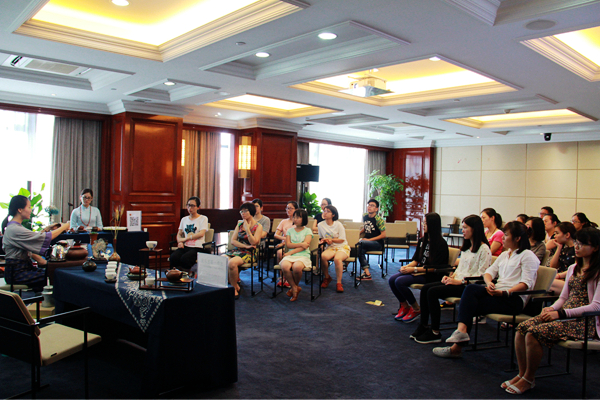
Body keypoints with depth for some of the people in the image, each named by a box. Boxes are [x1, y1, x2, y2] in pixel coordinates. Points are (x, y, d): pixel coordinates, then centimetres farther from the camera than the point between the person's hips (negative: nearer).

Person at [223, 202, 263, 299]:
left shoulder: (258, 226, 0)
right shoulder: (239, 224, 15)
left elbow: (253, 242, -12)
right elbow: (233, 241, 7)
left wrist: (247, 229, -13)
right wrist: (245, 246, -8)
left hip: (248, 253, -5)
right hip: (236, 250, 5)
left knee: (232, 263, -35)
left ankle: (234, 289, -13)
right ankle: (236, 285, -7)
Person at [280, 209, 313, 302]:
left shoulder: (308, 231, 10)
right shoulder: (290, 230, 20)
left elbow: (305, 246, -3)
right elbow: (288, 245, 6)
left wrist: (291, 252, -9)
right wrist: (300, 244, -7)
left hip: (303, 256, -3)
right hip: (290, 255, 3)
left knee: (296, 267, -37)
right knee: (284, 266, -34)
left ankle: (295, 286, -4)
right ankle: (295, 288, -11)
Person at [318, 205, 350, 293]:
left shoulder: (338, 224, -6)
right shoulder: (321, 225, 4)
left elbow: (342, 239, -4)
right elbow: (321, 238, 15)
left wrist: (331, 240, -19)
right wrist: (323, 240, -10)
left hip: (342, 247, -2)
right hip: (330, 248, 3)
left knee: (337, 259, -37)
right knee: (323, 256, -32)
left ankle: (339, 283, -22)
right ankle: (327, 277, -7)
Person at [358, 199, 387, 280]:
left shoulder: (378, 219, -12)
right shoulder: (365, 216, 6)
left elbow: (383, 235, -13)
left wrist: (369, 239, -16)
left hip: (378, 244, -5)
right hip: (366, 240, 5)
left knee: (360, 243, -31)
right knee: (361, 249, -30)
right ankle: (366, 273, -28)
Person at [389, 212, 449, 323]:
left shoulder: (441, 243, -13)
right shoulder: (422, 241, 11)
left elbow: (434, 268, -17)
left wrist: (414, 269, -20)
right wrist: (407, 267, -8)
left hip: (431, 275, -8)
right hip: (418, 271, 8)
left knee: (400, 281, -25)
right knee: (392, 279, -12)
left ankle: (416, 309, -4)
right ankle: (405, 306, 8)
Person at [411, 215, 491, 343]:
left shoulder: (484, 249, -10)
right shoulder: (466, 247, 19)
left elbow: (481, 275, -16)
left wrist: (460, 281, -20)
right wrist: (451, 277, 3)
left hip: (468, 286, -9)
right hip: (458, 281, 9)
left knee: (433, 292, -23)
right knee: (425, 288, -9)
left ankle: (435, 333, -14)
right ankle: (423, 326, -5)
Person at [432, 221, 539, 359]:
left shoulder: (528, 256, 0)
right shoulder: (504, 255, 26)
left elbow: (526, 283, -11)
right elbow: (489, 271, 17)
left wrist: (504, 293, -24)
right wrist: (489, 283, -7)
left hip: (514, 299, -7)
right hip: (497, 293, 7)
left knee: (470, 305, -23)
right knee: (470, 289, -22)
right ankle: (462, 331, -28)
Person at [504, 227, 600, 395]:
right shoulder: (573, 268, 17)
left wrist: (561, 313, -19)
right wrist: (552, 308, -4)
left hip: (584, 321, -7)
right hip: (564, 315, 7)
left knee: (534, 332, -27)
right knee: (522, 327, -16)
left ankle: (529, 379, -8)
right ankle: (522, 374, -5)